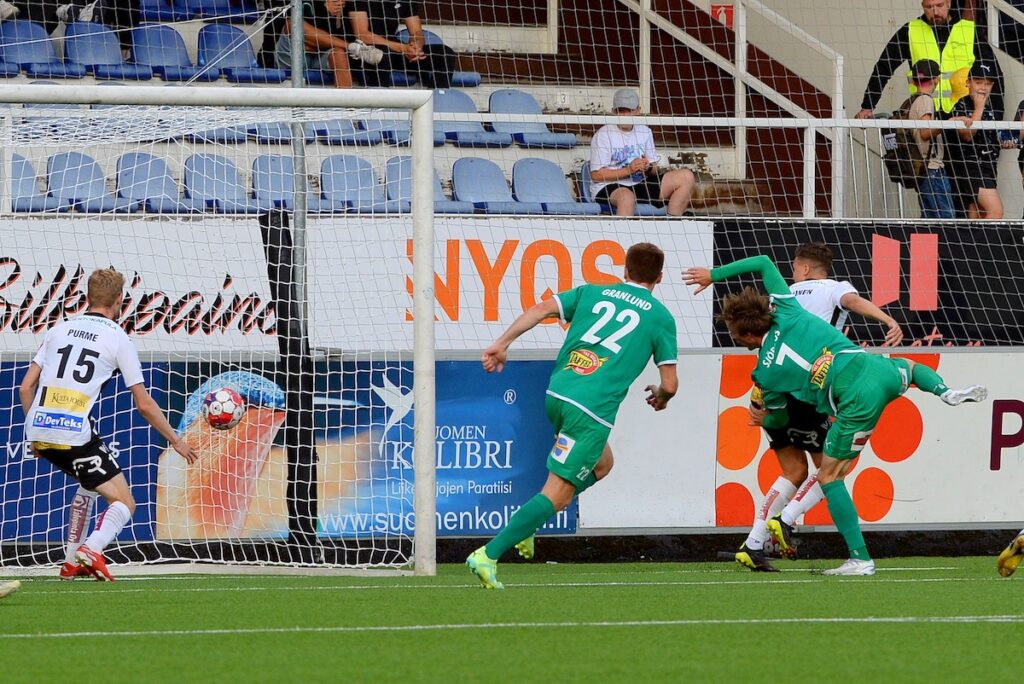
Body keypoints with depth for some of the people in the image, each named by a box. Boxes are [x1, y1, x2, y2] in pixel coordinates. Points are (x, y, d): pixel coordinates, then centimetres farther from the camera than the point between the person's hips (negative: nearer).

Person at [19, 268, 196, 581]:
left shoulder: (60, 329, 16)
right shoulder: (118, 339, 3)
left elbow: (26, 387, 13)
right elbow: (144, 405, 3)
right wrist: (176, 441, 16)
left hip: (39, 429, 6)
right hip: (75, 434, -6)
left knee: (91, 482, 32)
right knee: (124, 503, 5)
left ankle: (72, 562, 27)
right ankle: (91, 549, -23)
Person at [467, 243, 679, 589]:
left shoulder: (592, 293, 17)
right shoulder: (661, 317, 7)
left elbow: (543, 308, 3)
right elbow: (669, 384, 4)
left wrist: (502, 343, 0)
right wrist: (660, 397, 27)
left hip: (556, 395, 6)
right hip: (593, 411, -6)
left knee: (601, 463, 28)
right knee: (558, 493, -4)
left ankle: (528, 523, 16)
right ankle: (489, 554, -16)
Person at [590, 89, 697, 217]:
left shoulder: (644, 132, 13)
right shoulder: (603, 135, -5)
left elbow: (654, 171, 16)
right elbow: (596, 175, -10)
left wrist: (648, 167, -10)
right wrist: (629, 170, -18)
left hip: (639, 185, 6)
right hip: (608, 188, -6)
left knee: (686, 177, -7)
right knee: (627, 196, -43)